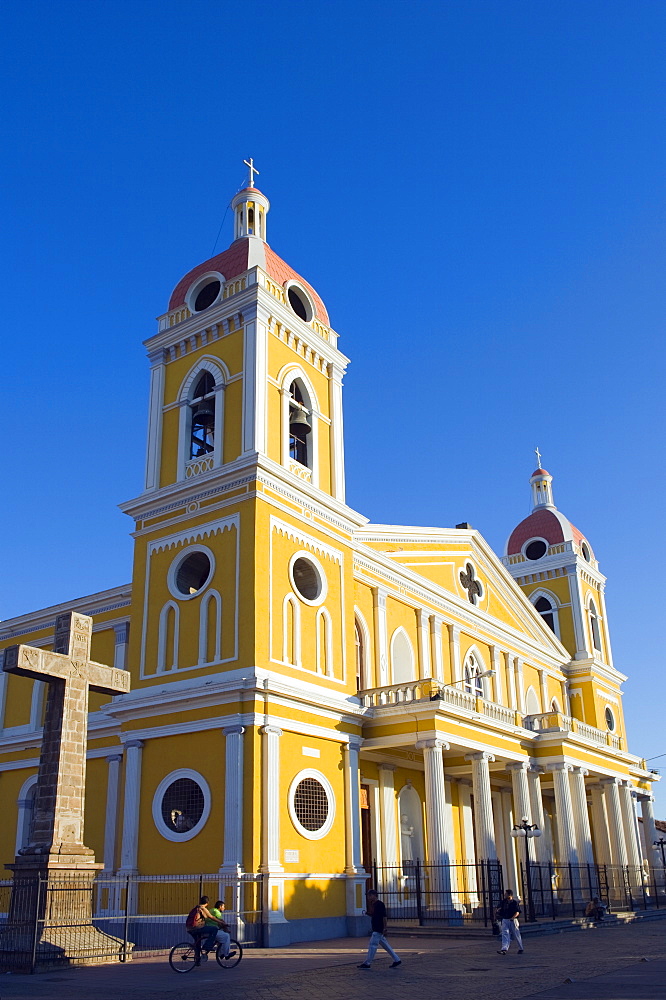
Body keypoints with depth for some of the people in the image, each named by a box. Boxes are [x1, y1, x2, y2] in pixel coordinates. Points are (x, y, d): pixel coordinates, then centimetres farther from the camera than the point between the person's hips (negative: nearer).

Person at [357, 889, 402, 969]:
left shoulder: (380, 904, -14)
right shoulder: (374, 904, 15)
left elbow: (384, 917, -18)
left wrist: (384, 929, -21)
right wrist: (368, 913, 5)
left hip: (379, 930, -10)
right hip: (376, 929, 10)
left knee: (372, 945, -5)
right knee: (385, 945, 12)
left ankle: (367, 963, 1)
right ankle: (396, 960, 17)